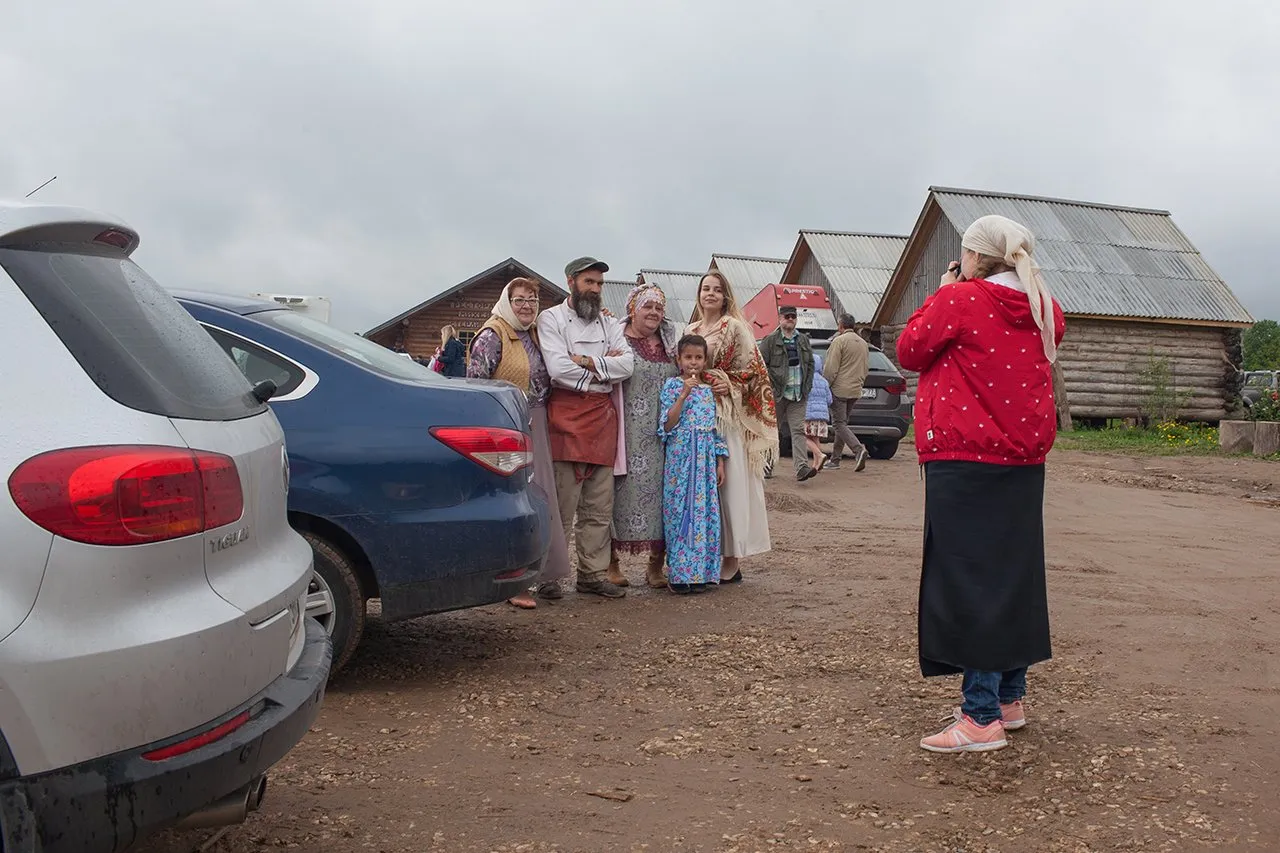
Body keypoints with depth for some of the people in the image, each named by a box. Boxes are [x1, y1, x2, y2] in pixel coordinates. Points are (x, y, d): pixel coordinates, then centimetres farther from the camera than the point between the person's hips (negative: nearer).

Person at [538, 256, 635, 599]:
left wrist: (588, 362, -9)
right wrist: (606, 365, -4)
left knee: (599, 505, 7)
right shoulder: (551, 318, 3)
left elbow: (628, 364, 2)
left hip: (603, 414, 5)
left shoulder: (609, 323, 19)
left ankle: (593, 573, 14)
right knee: (562, 502, -7)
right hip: (566, 413, -5)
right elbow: (558, 368, -12)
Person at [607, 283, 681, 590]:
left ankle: (656, 566, 14)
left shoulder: (671, 343, 15)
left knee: (660, 490, 4)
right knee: (622, 489, -1)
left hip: (663, 435, 5)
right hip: (627, 434, -5)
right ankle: (611, 563, 11)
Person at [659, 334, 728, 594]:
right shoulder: (672, 385, 0)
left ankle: (700, 572, 10)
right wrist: (684, 393, -17)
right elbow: (668, 425, -10)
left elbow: (716, 428, 15)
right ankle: (679, 574, 1)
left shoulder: (709, 390, 13)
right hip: (681, 456, -4)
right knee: (680, 510, -5)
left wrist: (720, 463, 11)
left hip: (706, 458, 5)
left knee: (705, 511, 3)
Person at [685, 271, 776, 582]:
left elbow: (752, 370, -2)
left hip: (726, 416, -5)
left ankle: (731, 561, -1)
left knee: (728, 482, -6)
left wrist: (731, 385, -16)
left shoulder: (735, 328, 0)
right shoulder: (690, 330, 16)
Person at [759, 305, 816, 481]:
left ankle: (801, 467, -15)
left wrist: (807, 386, 9)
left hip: (798, 395, 3)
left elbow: (810, 364, 19)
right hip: (776, 394, -3)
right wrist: (771, 386, -11)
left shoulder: (804, 340, 13)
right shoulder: (770, 340, -3)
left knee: (798, 430, -7)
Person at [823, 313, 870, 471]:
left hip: (839, 389, -8)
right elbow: (866, 368, 17)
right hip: (856, 391, 8)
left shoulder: (839, 341, -10)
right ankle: (835, 459, 16)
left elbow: (831, 369, -15)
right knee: (842, 424, 14)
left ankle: (859, 450, -24)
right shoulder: (863, 343, 14)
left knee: (839, 424, -6)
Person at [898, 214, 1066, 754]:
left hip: (964, 458, -7)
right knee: (1012, 573, 15)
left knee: (968, 578, -4)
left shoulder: (958, 299, -12)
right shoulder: (1044, 309, 7)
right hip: (1025, 459, 7)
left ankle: (982, 716, -3)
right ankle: (1010, 698, 26)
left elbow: (909, 352, -3)